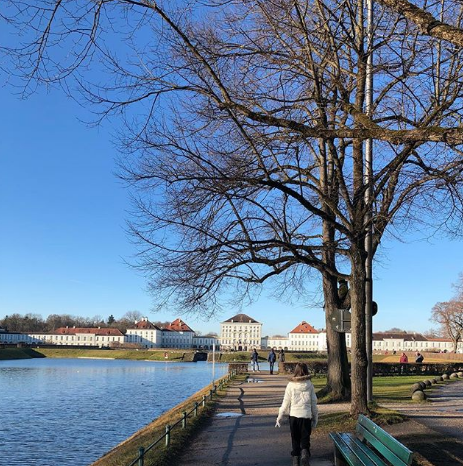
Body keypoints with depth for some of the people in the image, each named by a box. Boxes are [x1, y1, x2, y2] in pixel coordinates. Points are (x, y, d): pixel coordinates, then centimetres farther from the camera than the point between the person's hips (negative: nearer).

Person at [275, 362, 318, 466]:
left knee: (295, 439, 14)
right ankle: (304, 453, -20)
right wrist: (315, 418, 15)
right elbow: (314, 403, 4)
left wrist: (279, 417, 7)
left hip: (294, 416, 0)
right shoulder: (309, 385, -1)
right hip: (306, 415, 0)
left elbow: (285, 403, -2)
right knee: (305, 439, 6)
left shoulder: (291, 385, -4)